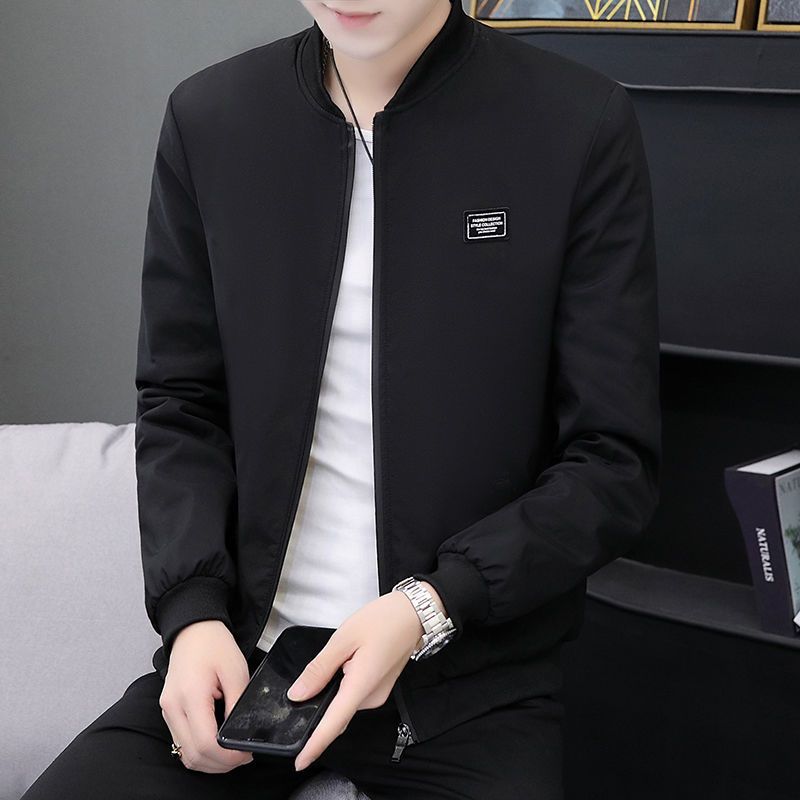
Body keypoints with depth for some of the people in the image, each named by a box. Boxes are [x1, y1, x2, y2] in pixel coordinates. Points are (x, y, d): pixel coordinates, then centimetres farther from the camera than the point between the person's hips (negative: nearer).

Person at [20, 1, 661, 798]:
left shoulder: (580, 126, -9)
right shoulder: (207, 117, 1)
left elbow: (614, 461, -7)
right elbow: (178, 407, 6)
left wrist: (428, 607, -18)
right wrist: (194, 612, -9)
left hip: (471, 684, -2)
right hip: (237, 652, 3)